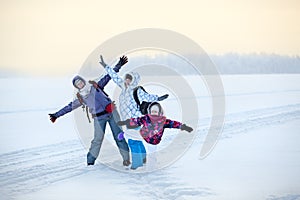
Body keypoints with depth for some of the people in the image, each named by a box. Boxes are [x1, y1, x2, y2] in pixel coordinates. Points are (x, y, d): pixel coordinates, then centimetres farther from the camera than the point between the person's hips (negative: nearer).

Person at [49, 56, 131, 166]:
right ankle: (90, 161, 1)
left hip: (111, 112, 0)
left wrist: (119, 65, 4)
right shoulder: (80, 98, 10)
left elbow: (108, 76, 8)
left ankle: (126, 158, 2)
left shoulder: (96, 86, 7)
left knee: (118, 135, -2)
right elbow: (69, 107, 14)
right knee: (98, 139, -8)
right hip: (99, 118, 0)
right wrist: (56, 115, 12)